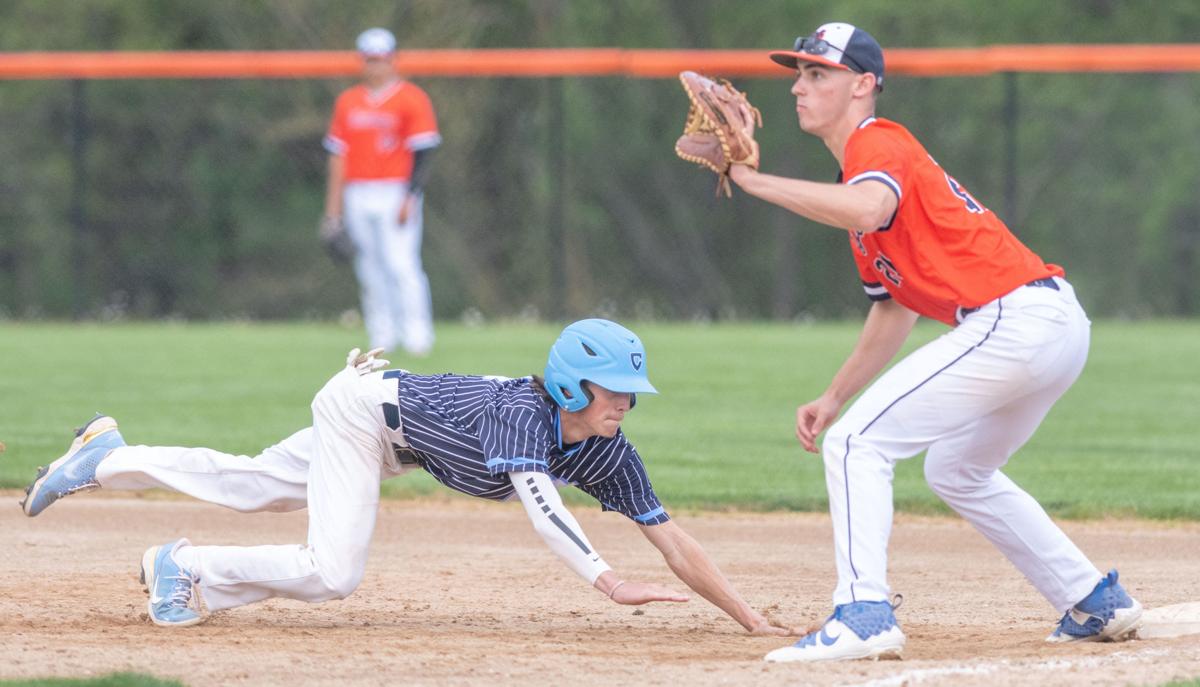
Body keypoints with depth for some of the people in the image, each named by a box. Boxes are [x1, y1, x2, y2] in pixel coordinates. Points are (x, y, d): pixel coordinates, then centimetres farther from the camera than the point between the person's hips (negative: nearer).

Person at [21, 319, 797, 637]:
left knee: (248, 486, 20)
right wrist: (610, 582, -66)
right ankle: (184, 569, 1)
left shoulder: (609, 454, -18)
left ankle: (108, 457, 36)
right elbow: (541, 504, -54)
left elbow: (671, 538, -19)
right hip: (367, 405, -7)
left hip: (394, 433, 7)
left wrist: (752, 619, -27)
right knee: (332, 571, -18)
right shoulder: (522, 414, -37)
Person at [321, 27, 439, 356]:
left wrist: (411, 198, -16)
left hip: (397, 194, -5)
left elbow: (423, 152, -6)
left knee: (401, 264, -13)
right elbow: (338, 156, 14)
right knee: (370, 270, 4)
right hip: (358, 198, 5)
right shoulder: (347, 102, 13)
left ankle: (417, 336, -11)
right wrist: (332, 211, 10)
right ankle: (381, 338, 8)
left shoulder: (412, 99, -1)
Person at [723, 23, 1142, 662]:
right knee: (958, 472, 30)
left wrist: (753, 180, -26)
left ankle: (864, 616, -21)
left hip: (1013, 319, -11)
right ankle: (1097, 603, 33)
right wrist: (833, 398, 23)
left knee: (856, 443, -11)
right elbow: (894, 308, 28)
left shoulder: (877, 142, -7)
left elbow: (869, 209, -32)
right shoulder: (862, 169, 24)